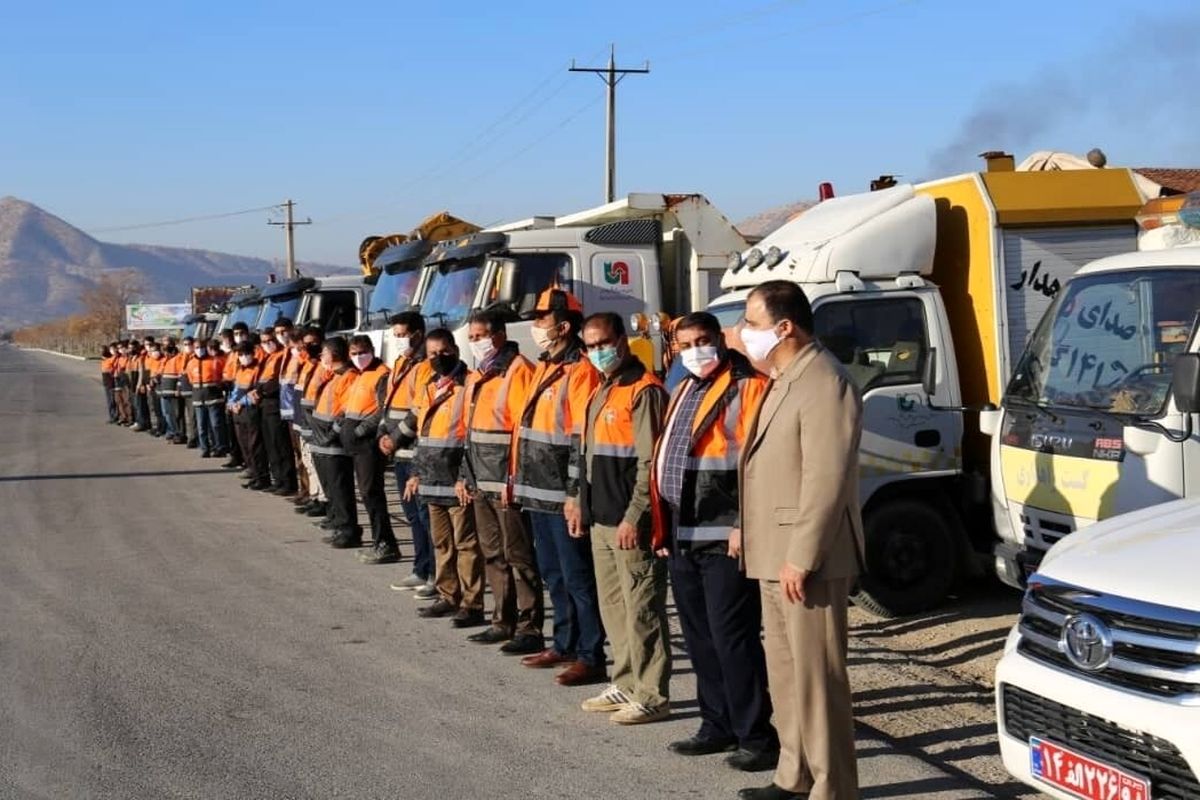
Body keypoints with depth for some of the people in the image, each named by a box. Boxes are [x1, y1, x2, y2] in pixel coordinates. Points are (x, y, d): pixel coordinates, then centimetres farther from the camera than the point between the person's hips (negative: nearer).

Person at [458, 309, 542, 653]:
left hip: (506, 483, -9)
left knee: (518, 556, -5)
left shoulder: (517, 370, -11)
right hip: (481, 483, 9)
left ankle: (530, 628, 0)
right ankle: (503, 622, 22)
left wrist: (513, 479, -20)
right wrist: (465, 475, 17)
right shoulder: (477, 376, 18)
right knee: (494, 555, 14)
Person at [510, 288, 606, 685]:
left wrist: (576, 493, -21)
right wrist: (519, 479, 19)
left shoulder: (581, 371, -14)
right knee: (553, 575, 17)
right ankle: (565, 645, 27)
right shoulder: (544, 368, 15)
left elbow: (584, 439, -19)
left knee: (578, 578, -4)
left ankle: (591, 657, 2)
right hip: (538, 492, 10)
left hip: (562, 495, -10)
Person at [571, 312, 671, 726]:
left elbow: (651, 462, -17)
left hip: (630, 524, -10)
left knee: (642, 608, -4)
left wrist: (634, 517, -19)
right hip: (601, 520, 10)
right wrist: (582, 503, 19)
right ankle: (627, 684, 24)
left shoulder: (643, 390, -12)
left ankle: (652, 695, 2)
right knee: (613, 606, 14)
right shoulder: (601, 391, 17)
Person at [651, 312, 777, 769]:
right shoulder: (685, 391, 18)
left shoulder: (747, 387, -10)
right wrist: (663, 527, 18)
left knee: (732, 638, -6)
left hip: (725, 541, -9)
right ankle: (718, 726, 25)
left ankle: (756, 737, 3)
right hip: (683, 540, 9)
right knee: (700, 638, 14)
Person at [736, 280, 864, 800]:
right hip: (775, 555, 10)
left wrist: (801, 557, -23)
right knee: (785, 670, 16)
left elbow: (826, 479, -23)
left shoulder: (823, 383, -17)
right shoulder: (784, 381, 16)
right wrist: (761, 544, 16)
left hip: (804, 557, -10)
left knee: (816, 673, -4)